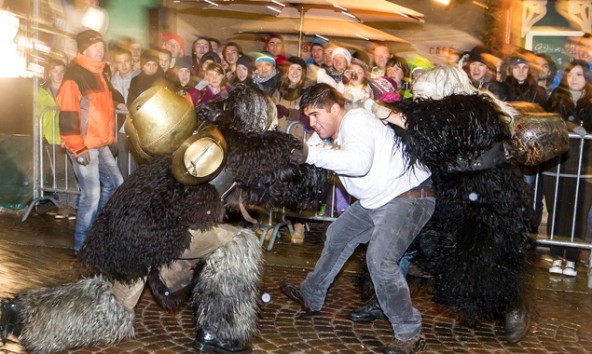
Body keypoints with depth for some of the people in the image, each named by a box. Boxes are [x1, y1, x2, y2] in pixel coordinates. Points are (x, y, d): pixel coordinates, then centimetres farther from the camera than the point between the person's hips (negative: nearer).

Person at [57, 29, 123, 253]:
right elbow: (68, 115, -18)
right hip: (83, 147, -9)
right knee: (91, 195, -7)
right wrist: (78, 148, -20)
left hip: (101, 144, 9)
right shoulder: (74, 77, -13)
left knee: (115, 183, 13)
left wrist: (111, 138, 21)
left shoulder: (99, 75, 15)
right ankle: (82, 245, 7)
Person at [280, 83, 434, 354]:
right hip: (376, 199, 10)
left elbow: (359, 162, -38)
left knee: (379, 259, -25)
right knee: (337, 235, 20)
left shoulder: (356, 120, -21)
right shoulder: (331, 131, 8)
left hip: (408, 196, -10)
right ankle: (311, 296, 39)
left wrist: (311, 154, -36)